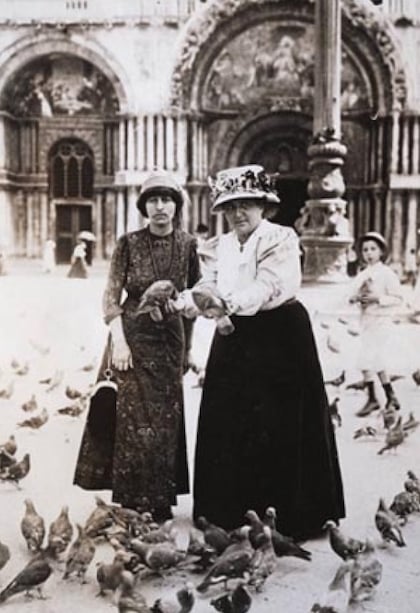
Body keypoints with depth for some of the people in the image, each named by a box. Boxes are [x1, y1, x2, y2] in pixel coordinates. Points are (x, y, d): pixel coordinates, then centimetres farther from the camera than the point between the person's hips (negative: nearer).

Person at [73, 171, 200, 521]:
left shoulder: (188, 245, 2)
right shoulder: (129, 244, -4)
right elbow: (112, 296, -5)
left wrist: (187, 347, 9)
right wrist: (118, 340, -14)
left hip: (171, 340, 2)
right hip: (134, 337, -2)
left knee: (166, 419, 8)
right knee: (134, 418, 0)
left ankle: (161, 501, 21)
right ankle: (134, 502, 11)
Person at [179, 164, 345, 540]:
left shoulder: (281, 238, -7)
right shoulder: (221, 245, 12)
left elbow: (269, 287, -21)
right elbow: (208, 285, 1)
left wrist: (230, 303, -35)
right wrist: (185, 301, -21)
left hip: (279, 338, -6)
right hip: (235, 340, 6)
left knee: (278, 428, -3)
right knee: (227, 424, 5)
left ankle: (287, 517, 10)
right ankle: (230, 512, 18)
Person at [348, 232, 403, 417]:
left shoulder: (387, 274, -10)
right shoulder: (362, 275, 9)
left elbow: (397, 298, -13)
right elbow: (352, 295, 10)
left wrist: (377, 298, -22)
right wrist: (357, 297, -11)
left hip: (380, 321, -7)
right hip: (366, 320, 7)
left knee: (367, 361, -10)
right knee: (377, 362, 14)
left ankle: (372, 399, 3)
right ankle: (391, 397, 26)